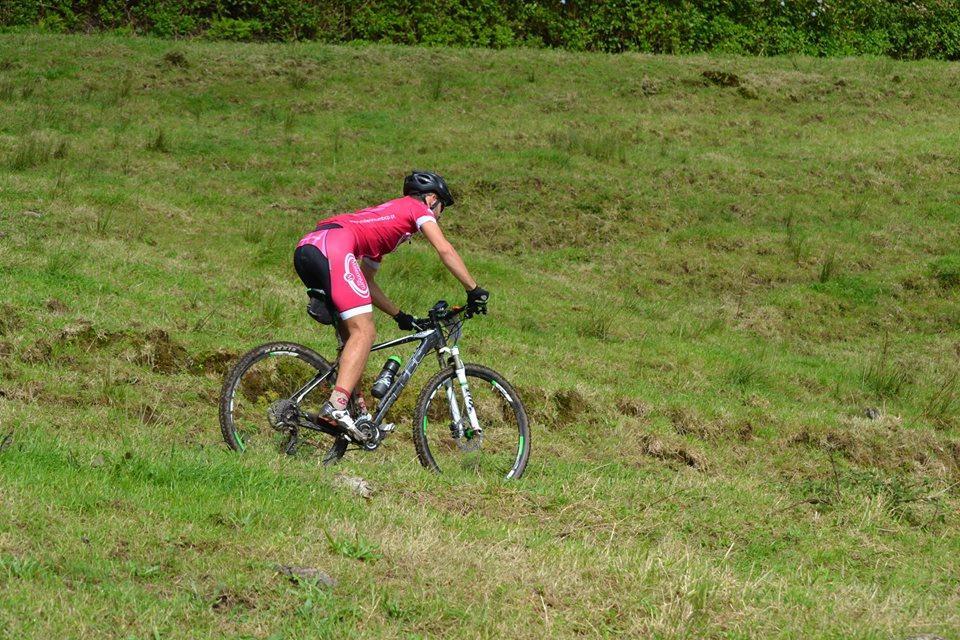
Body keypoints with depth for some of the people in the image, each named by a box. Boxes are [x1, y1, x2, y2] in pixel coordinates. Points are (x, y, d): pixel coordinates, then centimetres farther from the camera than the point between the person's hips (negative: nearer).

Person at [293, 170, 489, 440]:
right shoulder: (417, 207, 20)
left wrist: (400, 316, 41)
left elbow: (366, 284, 40)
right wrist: (474, 290, 10)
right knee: (364, 331, -13)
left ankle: (351, 405, 14)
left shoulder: (385, 215, 40)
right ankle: (337, 404, -28)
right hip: (333, 246, -9)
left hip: (304, 249, 9)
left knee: (351, 330, 19)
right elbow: (445, 250, 6)